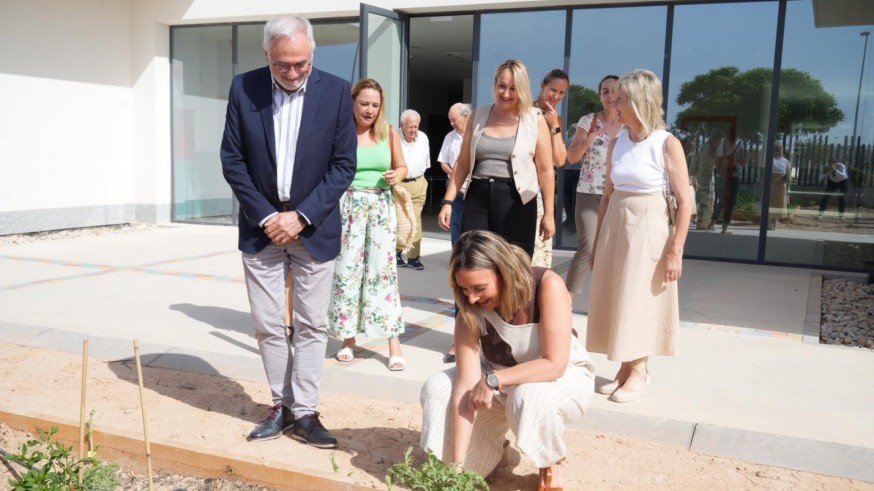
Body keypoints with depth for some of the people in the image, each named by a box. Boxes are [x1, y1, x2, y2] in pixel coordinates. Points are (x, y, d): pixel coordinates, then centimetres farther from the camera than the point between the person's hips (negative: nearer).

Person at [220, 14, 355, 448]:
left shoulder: (336, 91, -6)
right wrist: (266, 217, -11)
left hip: (313, 227, -1)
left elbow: (344, 164, -6)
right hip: (262, 225, 1)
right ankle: (281, 404, 22)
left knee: (311, 325, 4)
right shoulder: (243, 88, -3)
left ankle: (305, 412, 15)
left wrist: (301, 216, -13)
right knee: (267, 325, 6)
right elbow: (232, 160, -2)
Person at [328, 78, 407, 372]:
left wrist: (397, 175, -8)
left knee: (384, 269, -1)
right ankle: (348, 339, 17)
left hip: (382, 206, 2)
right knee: (347, 268, 3)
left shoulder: (389, 133, 5)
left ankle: (393, 342, 3)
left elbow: (401, 166, 14)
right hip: (349, 205, -1)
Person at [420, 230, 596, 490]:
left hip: (565, 376, -3)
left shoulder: (548, 286, -32)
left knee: (529, 398, -37)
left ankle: (552, 463, -5)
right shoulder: (470, 311, -23)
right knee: (436, 390, -16)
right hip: (502, 380, 4)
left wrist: (493, 379, -34)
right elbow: (466, 387, -26)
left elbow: (555, 364, -32)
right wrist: (457, 464, -29)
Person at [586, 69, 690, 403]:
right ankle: (625, 368, 22)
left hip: (649, 229, -5)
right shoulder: (617, 143, 6)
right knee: (615, 300, 8)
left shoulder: (667, 144, -10)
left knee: (641, 300, 4)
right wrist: (597, 242, 11)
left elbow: (684, 202, -10)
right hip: (616, 227, 5)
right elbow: (607, 195, 11)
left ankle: (639, 370, 20)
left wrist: (675, 251, -14)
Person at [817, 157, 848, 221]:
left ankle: (841, 215, -2)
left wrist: (835, 170, -64)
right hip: (832, 181, 2)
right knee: (826, 196, -10)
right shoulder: (826, 168, -26)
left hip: (842, 181, -2)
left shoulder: (841, 166, -34)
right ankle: (820, 214, -7)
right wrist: (824, 172, -46)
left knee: (842, 197, -14)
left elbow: (844, 176, -51)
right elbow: (820, 178, -27)